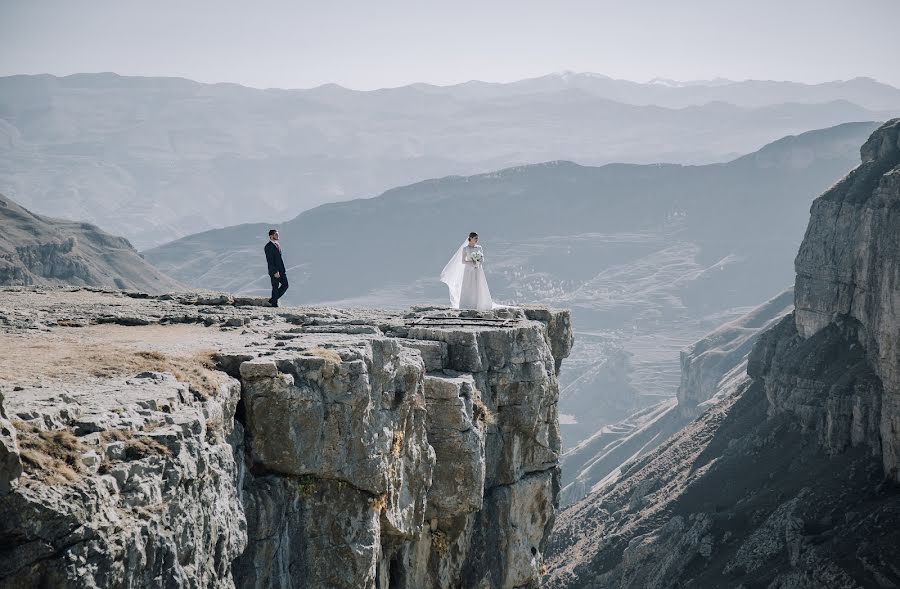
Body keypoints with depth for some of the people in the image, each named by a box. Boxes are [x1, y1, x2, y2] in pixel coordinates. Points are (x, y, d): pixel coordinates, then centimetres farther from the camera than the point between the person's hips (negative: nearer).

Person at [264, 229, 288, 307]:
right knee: (275, 288, 0)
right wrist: (275, 272, -22)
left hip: (281, 270, 8)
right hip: (274, 271, -8)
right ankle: (274, 303, 13)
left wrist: (283, 269, 18)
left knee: (285, 285, 6)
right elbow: (269, 261, -18)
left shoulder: (278, 244, 14)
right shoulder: (268, 247, -14)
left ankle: (272, 300, 16)